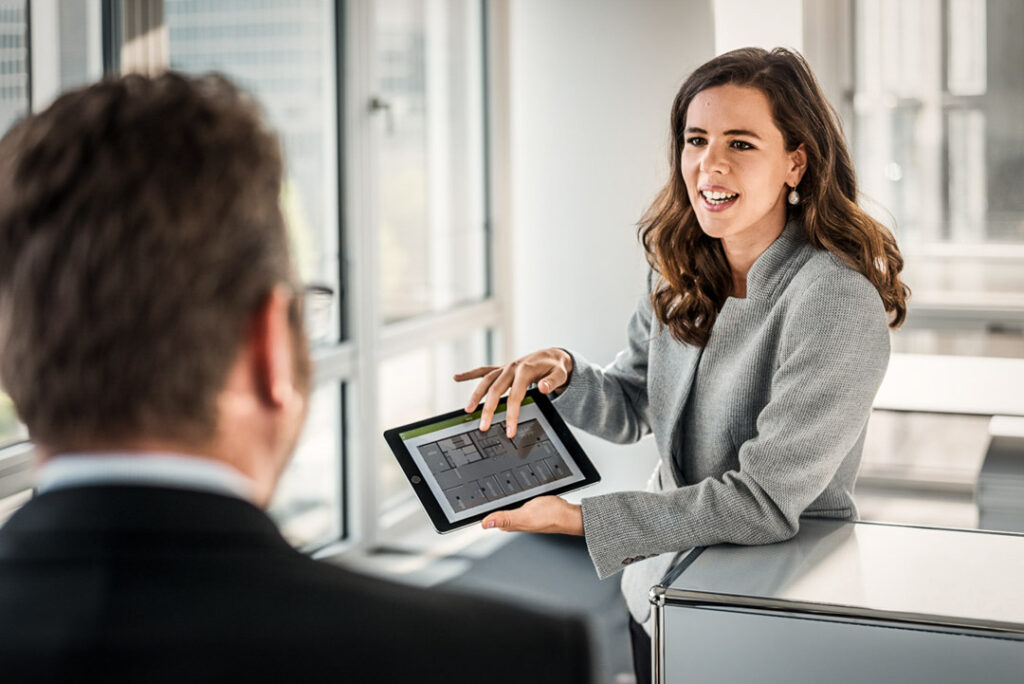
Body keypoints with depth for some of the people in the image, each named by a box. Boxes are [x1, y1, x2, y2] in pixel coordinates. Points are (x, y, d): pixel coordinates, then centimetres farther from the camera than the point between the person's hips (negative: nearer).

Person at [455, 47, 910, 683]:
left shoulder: (834, 302, -23)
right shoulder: (682, 275, 1)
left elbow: (764, 503, -24)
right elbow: (630, 407, 12)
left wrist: (578, 519, -23)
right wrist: (563, 372, -11)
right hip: (662, 577, 7)